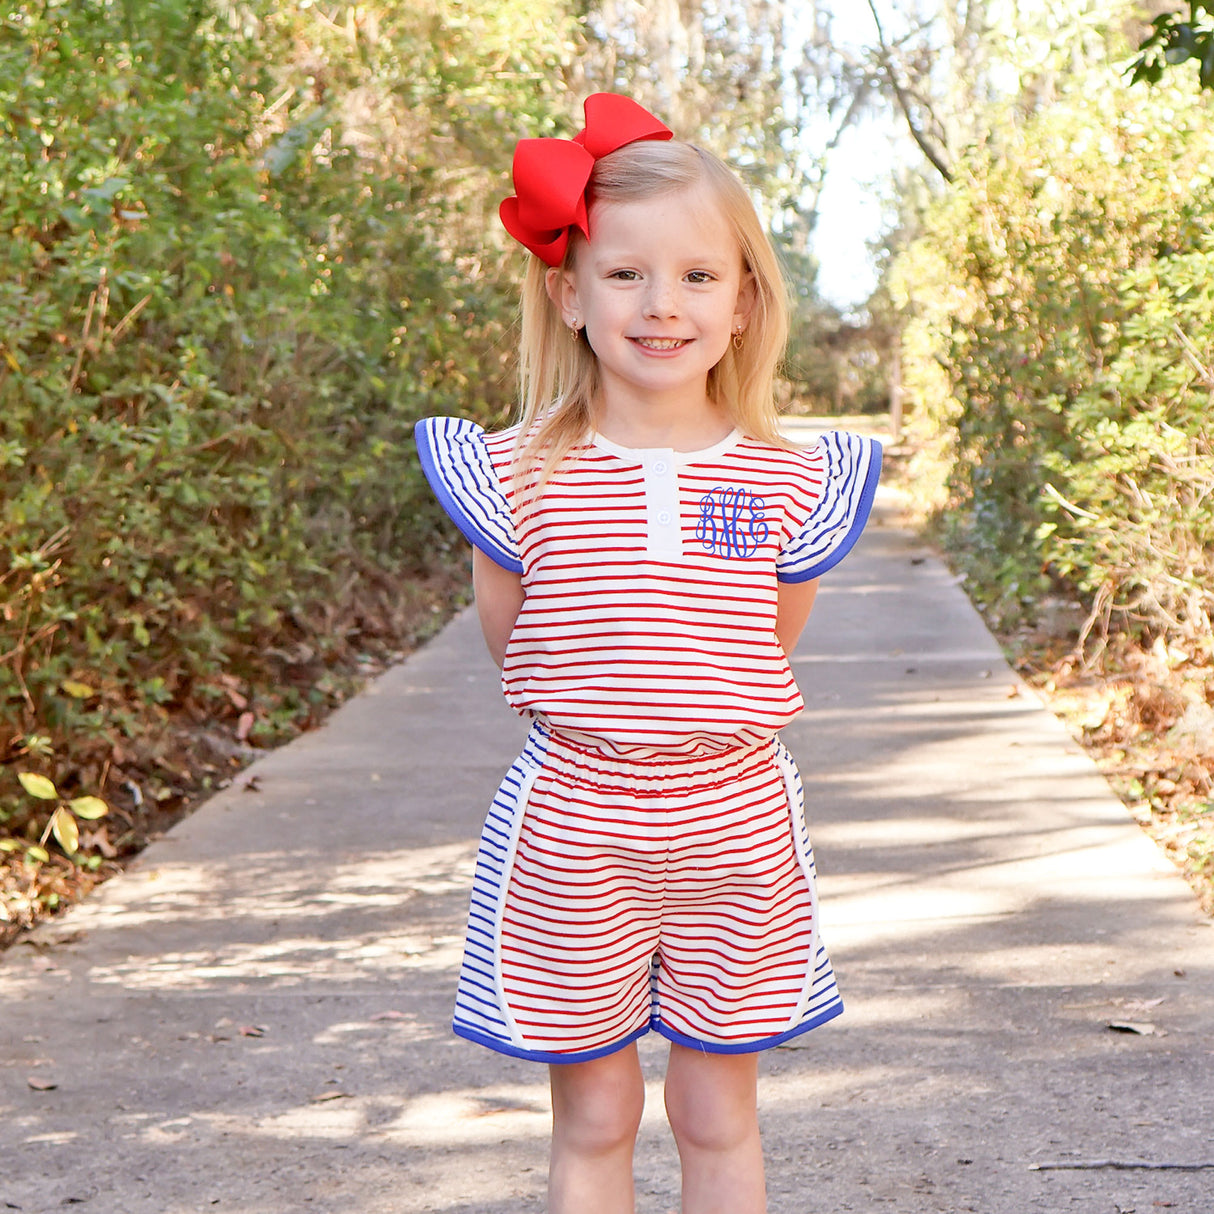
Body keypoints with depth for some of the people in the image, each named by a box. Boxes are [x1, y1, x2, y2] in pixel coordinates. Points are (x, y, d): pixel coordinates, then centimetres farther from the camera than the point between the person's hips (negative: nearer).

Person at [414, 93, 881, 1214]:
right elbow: (510, 642, 1)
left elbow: (772, 646, 8)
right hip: (573, 827, -1)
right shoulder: (523, 474, -6)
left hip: (735, 825, 1)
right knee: (592, 1117, 11)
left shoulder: (781, 481, -1)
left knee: (719, 1117, 13)